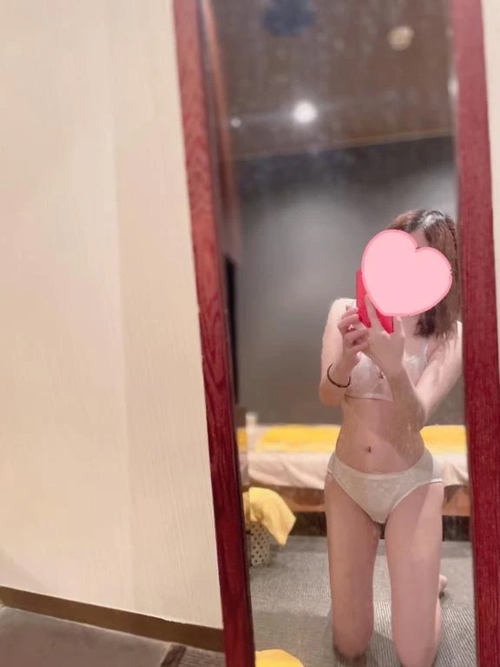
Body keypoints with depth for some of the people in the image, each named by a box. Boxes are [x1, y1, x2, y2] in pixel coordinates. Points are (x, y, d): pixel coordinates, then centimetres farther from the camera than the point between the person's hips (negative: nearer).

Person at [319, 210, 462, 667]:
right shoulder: (346, 312, -8)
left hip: (410, 484, -1)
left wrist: (394, 367, -45)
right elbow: (328, 397, -18)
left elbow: (417, 418, -24)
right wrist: (347, 357, -40)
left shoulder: (450, 336, -11)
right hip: (345, 479, 2)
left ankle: (427, 584, 37)